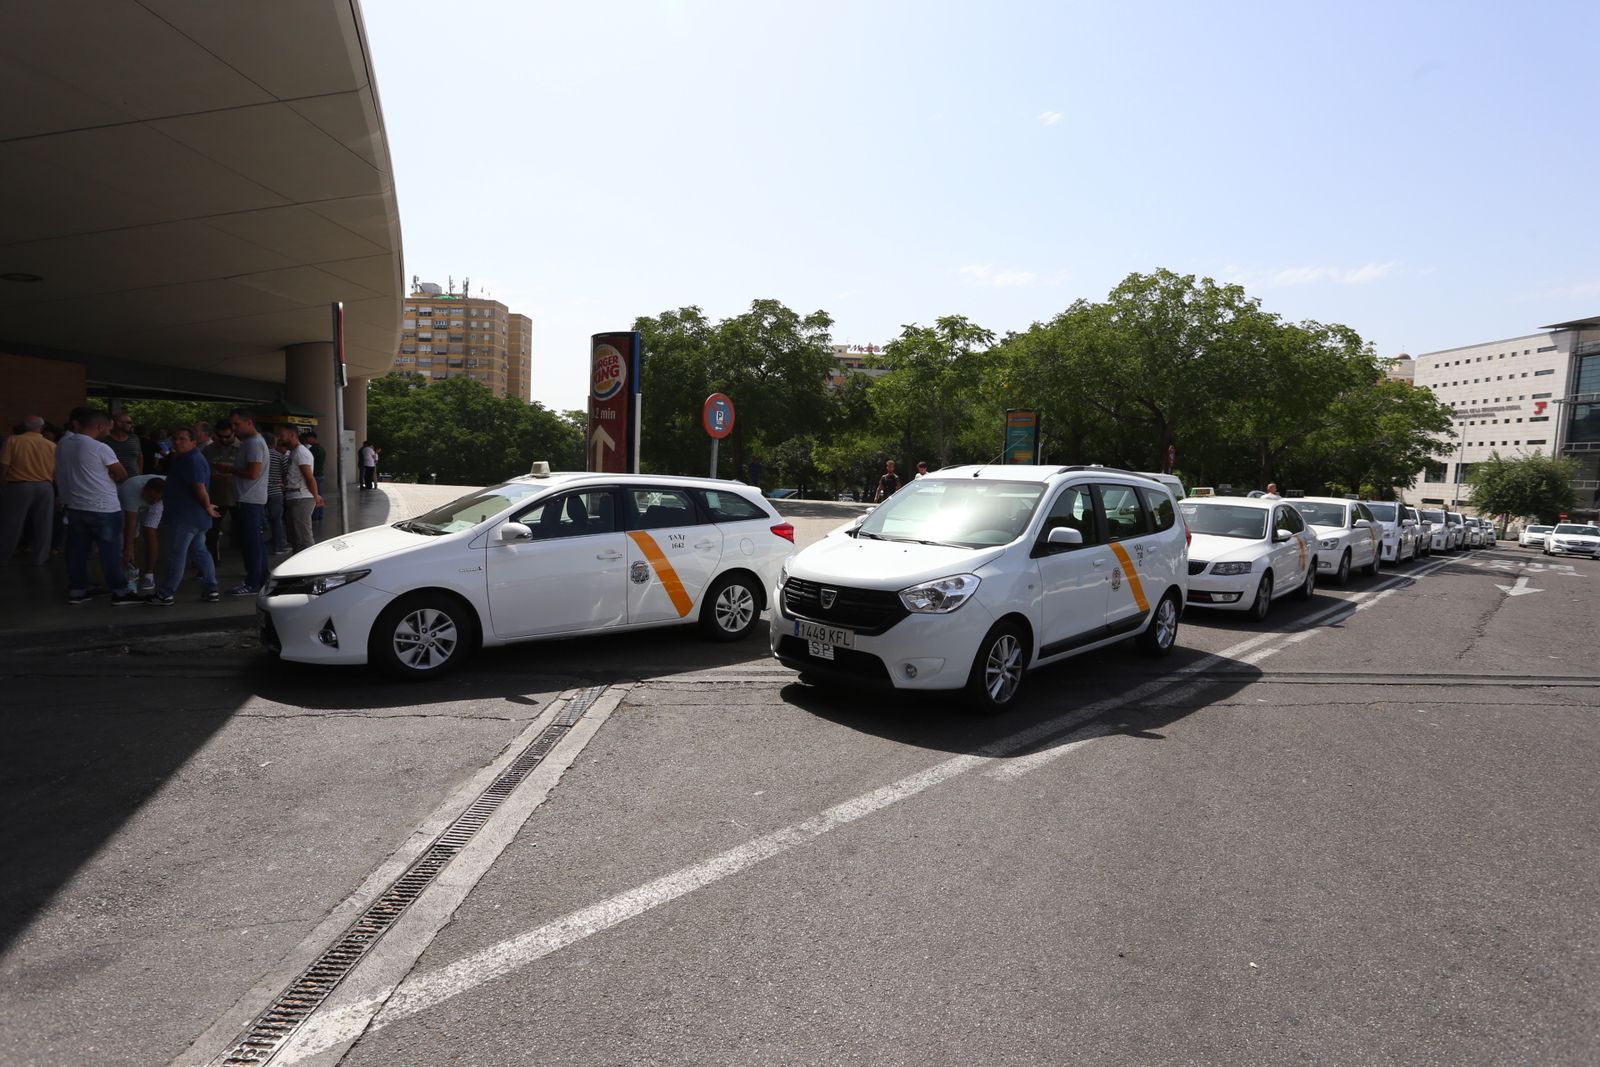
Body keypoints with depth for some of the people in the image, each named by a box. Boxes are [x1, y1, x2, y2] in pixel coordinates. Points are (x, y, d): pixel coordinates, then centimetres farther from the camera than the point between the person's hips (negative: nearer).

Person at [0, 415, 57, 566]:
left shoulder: (12, 440, -4)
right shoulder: (51, 446, 1)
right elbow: (56, 472, 4)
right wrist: (56, 492, 18)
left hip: (18, 487, -1)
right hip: (44, 488, 1)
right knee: (42, 525, 9)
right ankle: (40, 558, 14)